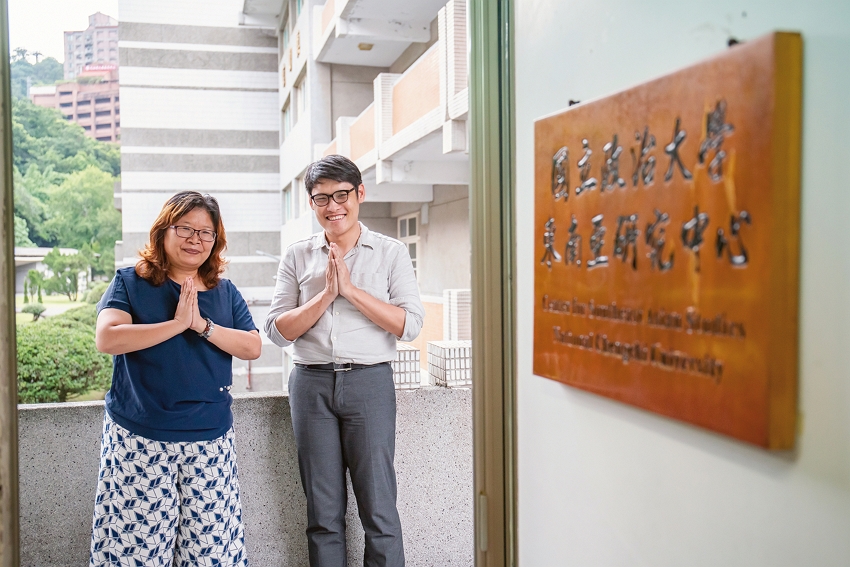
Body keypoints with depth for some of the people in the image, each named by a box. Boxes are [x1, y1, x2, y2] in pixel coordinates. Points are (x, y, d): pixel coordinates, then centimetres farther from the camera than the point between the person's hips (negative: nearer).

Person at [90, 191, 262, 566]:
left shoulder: (225, 293, 11)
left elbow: (253, 347, 1)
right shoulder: (130, 283, 2)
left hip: (210, 438, 3)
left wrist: (203, 325, -11)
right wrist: (177, 323, -15)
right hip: (139, 438, -2)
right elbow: (107, 338, -14)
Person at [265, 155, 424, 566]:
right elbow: (278, 331, 2)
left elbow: (409, 325, -7)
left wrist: (351, 289, -12)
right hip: (311, 383, 2)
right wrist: (326, 294, -9)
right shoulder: (297, 257, 9)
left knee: (378, 507, 2)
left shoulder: (390, 253, 3)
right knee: (322, 512, 10)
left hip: (370, 382, -2)